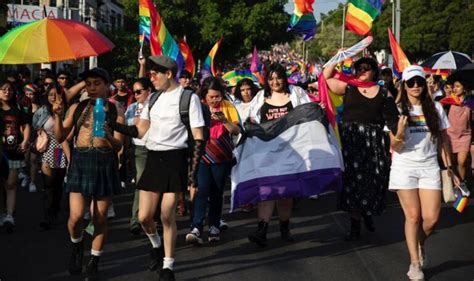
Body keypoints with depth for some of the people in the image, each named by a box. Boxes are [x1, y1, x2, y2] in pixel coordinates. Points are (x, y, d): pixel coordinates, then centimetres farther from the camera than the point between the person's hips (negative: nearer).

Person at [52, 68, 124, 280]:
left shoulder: (115, 111, 1)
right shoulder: (77, 108, 7)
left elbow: (118, 146, -5)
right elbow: (60, 138, 5)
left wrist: (107, 135, -26)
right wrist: (58, 116, -10)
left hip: (105, 164, -1)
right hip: (80, 163, 1)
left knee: (100, 218, 5)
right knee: (76, 216, -8)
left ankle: (94, 262, 21)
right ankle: (77, 246, 24)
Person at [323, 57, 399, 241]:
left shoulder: (383, 93, 7)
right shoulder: (348, 88, 7)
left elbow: (392, 119, 2)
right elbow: (326, 76, 3)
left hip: (374, 142, 1)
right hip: (350, 140, 0)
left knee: (373, 182, 3)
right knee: (352, 182, 1)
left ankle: (368, 214, 30)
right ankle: (355, 226, 8)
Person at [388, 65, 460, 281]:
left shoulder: (435, 108, 3)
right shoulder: (397, 109, -2)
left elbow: (444, 138, 10)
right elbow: (394, 146, -4)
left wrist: (449, 167, 8)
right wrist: (400, 134, -25)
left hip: (429, 167, 2)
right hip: (405, 167, -1)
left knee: (431, 218, -4)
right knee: (413, 215, -1)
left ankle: (420, 245, 29)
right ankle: (415, 263, 12)